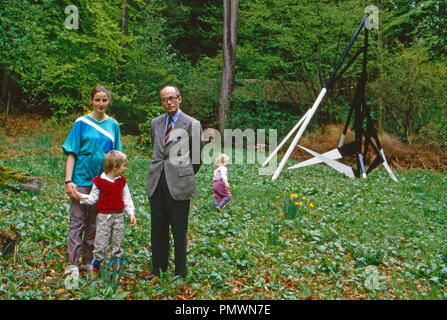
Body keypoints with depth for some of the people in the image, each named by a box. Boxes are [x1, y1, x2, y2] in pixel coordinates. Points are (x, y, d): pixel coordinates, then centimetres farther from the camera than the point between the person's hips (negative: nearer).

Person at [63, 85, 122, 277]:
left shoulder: (113, 125, 8)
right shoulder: (81, 123, -2)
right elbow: (71, 153, -3)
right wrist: (68, 180, -12)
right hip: (82, 179, -3)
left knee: (95, 223, 9)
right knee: (77, 222, -2)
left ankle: (88, 261, 20)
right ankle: (73, 265, 3)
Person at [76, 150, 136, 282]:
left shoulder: (122, 181, 6)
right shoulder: (99, 181, -5)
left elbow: (127, 199, 10)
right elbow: (93, 198, 0)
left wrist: (131, 213, 4)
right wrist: (80, 196, -14)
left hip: (118, 216, 3)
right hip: (103, 216, -3)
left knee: (117, 242, 8)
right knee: (100, 242, -2)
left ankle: (116, 265, 19)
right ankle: (95, 267, 11)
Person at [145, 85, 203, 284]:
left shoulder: (192, 124, -2)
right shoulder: (156, 123, 13)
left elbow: (198, 155, 7)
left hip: (179, 184, -5)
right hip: (157, 183, 5)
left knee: (179, 230, 1)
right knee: (158, 229, 11)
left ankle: (180, 273, 12)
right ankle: (158, 269, 24)